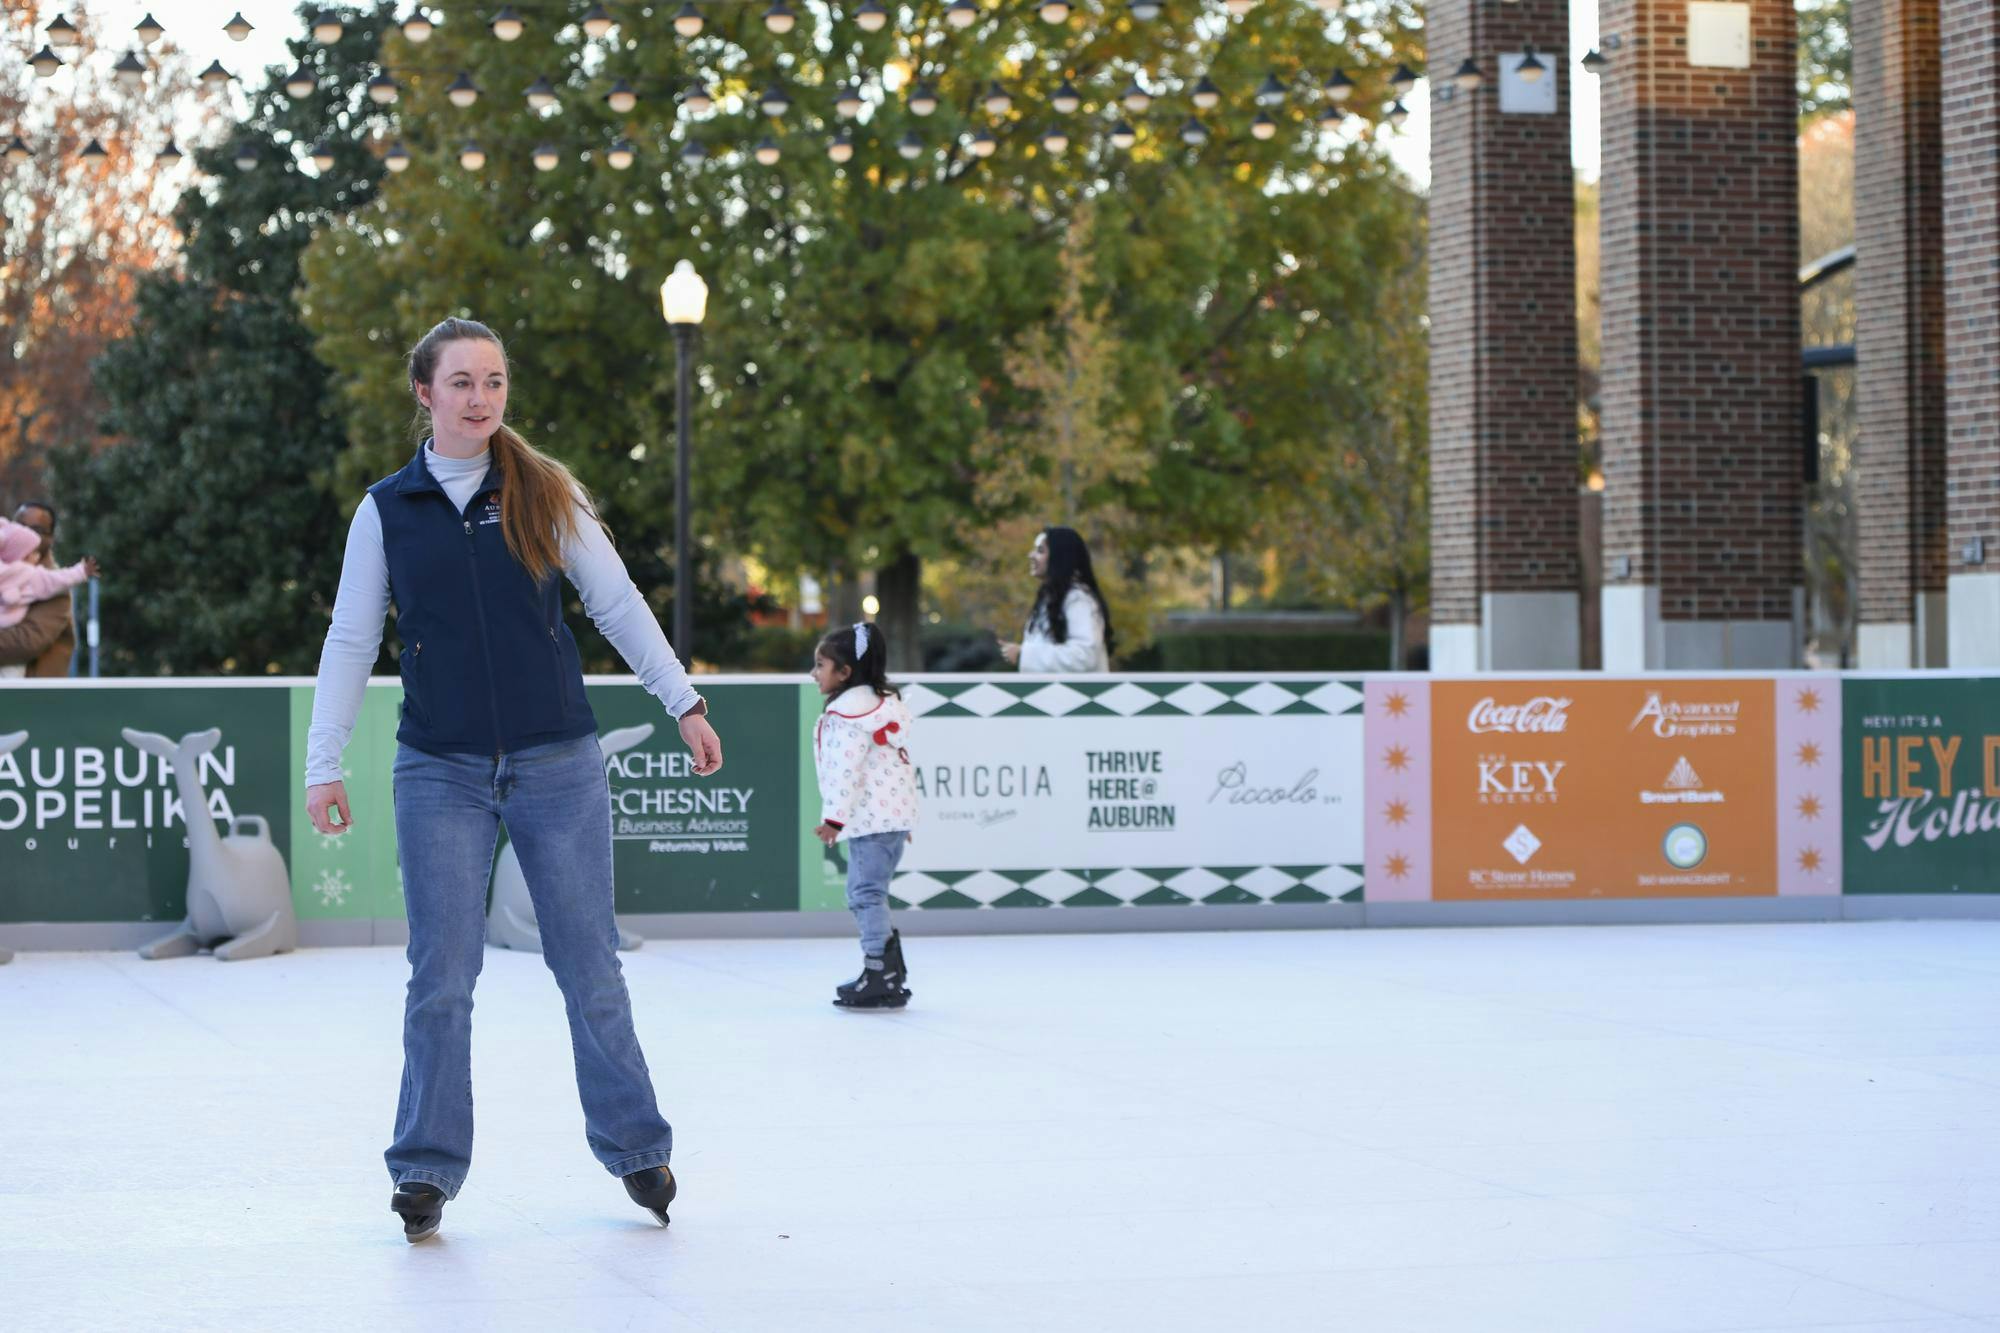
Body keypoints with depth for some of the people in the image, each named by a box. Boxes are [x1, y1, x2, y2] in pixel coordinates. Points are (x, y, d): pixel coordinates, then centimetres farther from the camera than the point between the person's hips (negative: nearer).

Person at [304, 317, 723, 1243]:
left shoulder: (545, 493, 3)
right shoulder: (387, 510, 3)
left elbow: (616, 604, 6)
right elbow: (350, 640, 6)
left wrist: (684, 704, 2)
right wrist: (324, 764, 2)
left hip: (558, 763, 0)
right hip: (441, 772, 0)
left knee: (589, 966, 5)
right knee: (441, 977, -2)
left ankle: (635, 1149, 18)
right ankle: (426, 1169, 8)